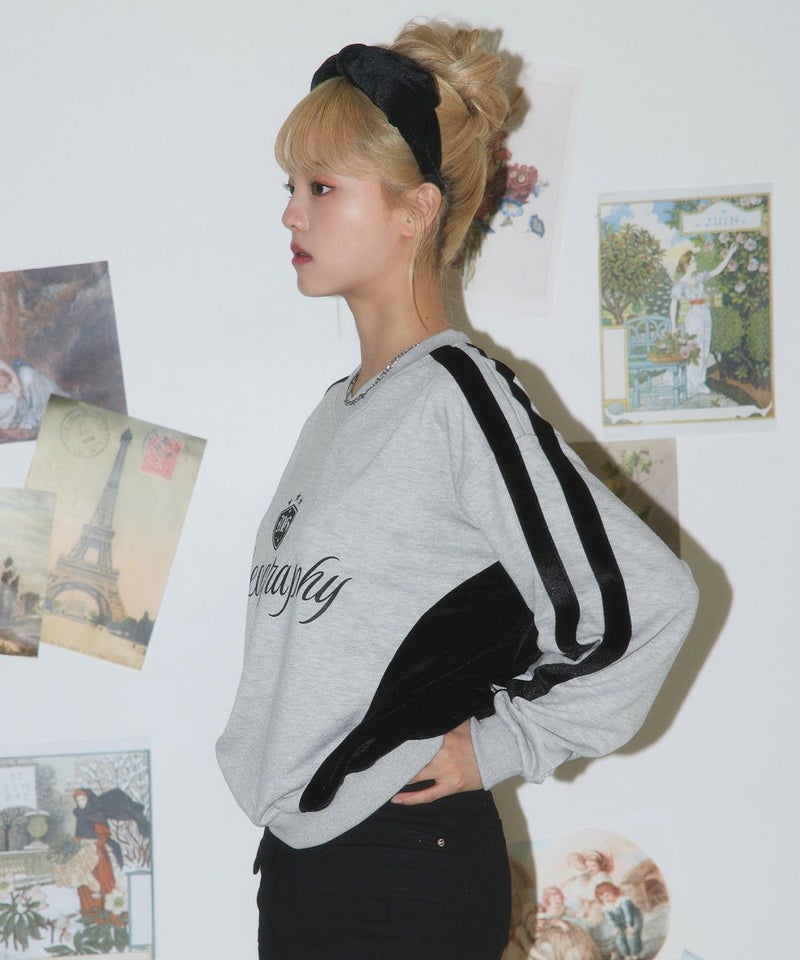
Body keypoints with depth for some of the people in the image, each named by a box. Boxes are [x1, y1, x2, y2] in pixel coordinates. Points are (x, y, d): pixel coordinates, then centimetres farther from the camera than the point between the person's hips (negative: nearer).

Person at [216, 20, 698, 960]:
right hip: (299, 856, 8)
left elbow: (644, 598, -16)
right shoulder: (338, 409, 12)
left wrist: (503, 744, -10)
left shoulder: (461, 396, -13)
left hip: (408, 879, -7)